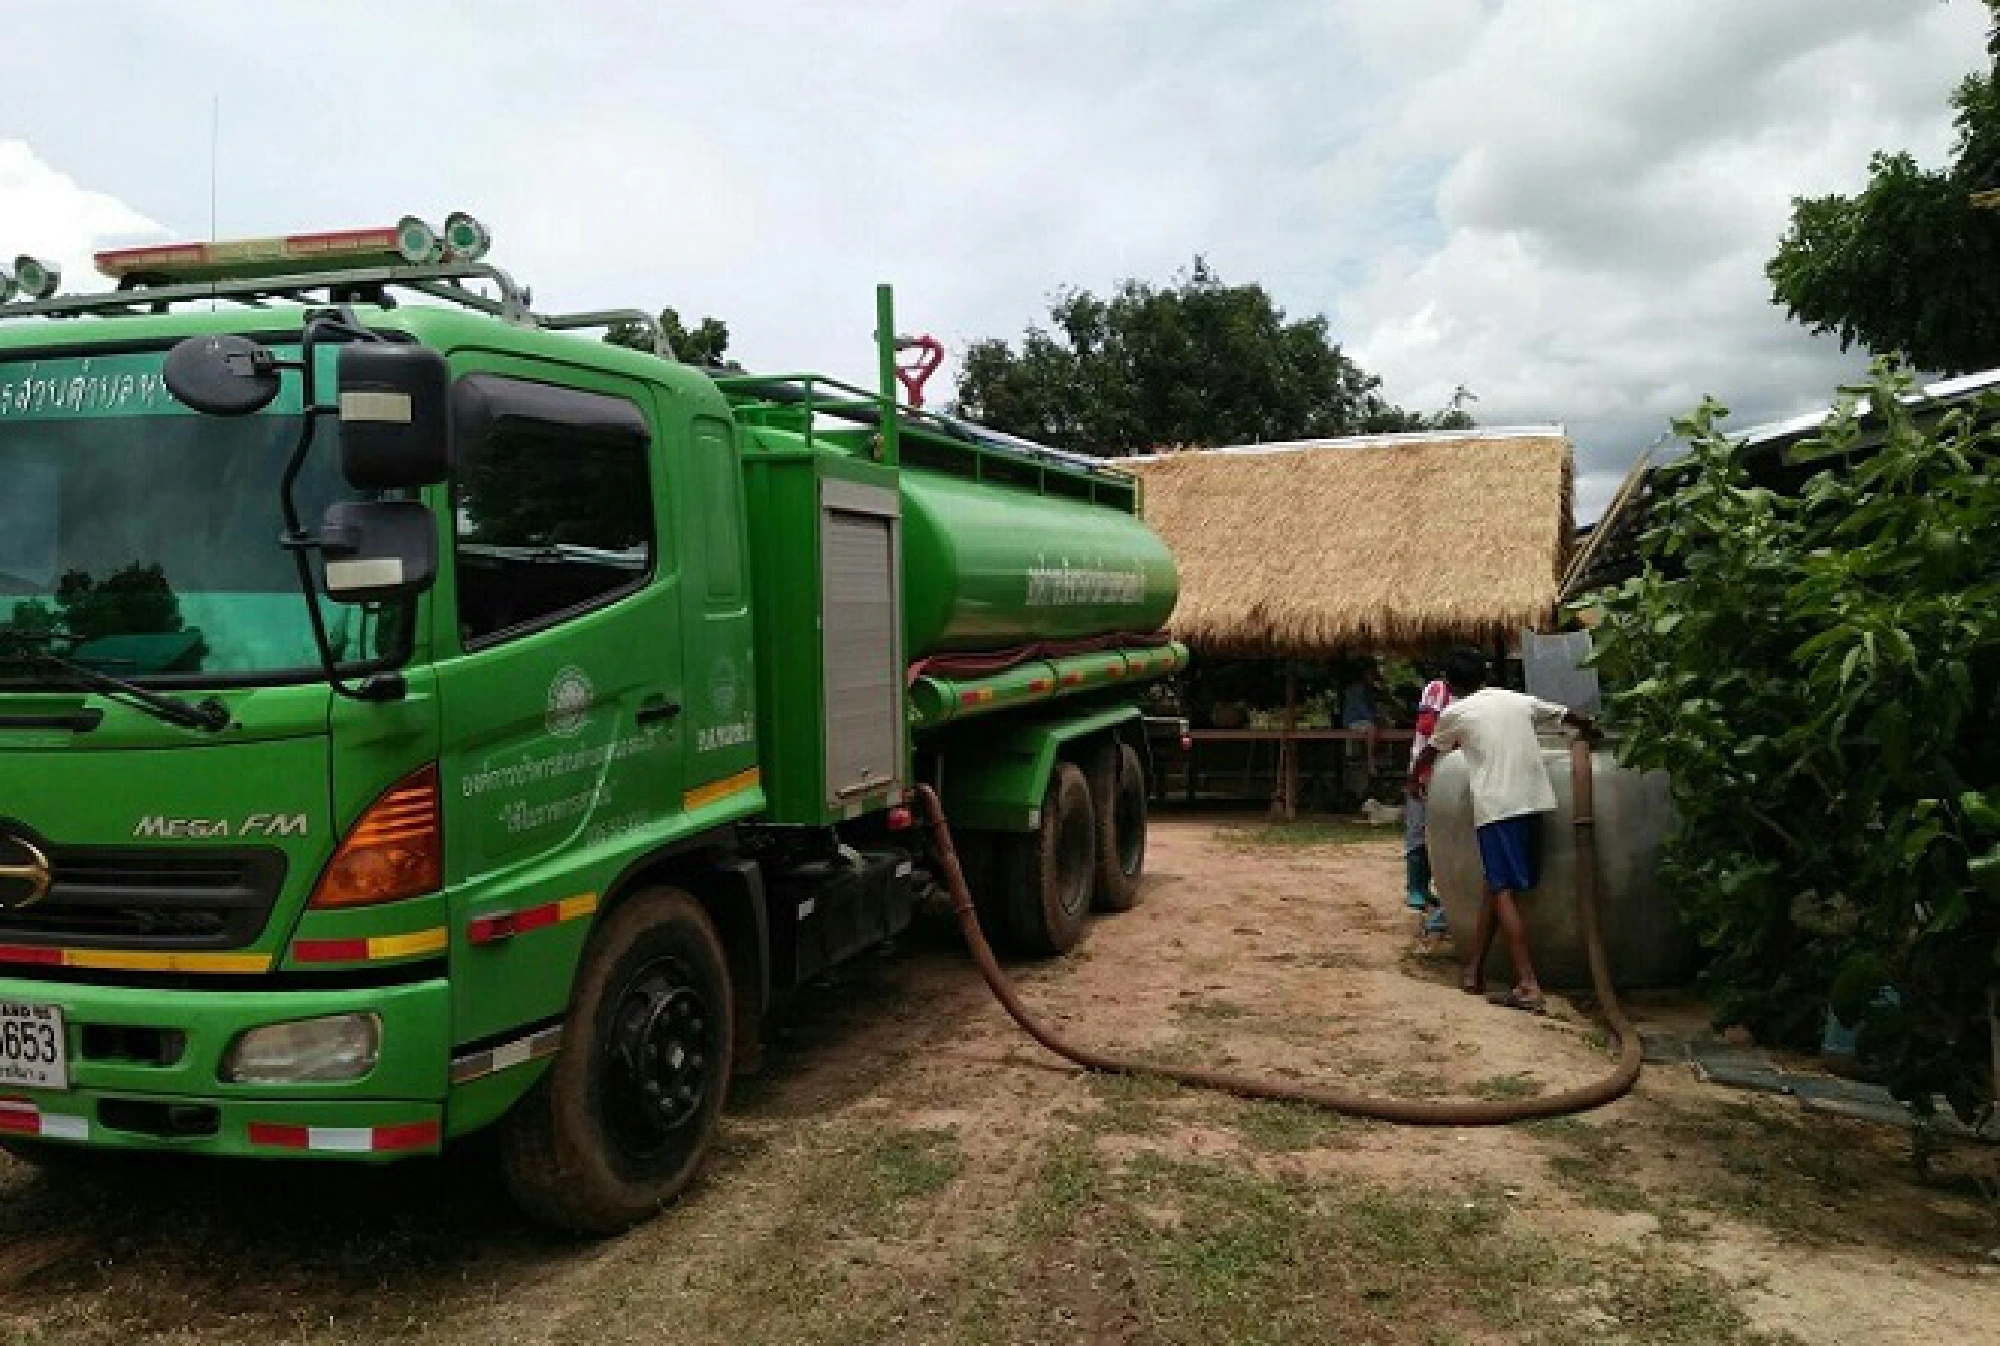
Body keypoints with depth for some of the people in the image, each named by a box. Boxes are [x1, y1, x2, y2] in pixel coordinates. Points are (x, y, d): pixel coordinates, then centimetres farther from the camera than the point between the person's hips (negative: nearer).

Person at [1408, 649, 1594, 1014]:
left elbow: (1430, 752, 25)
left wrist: (1414, 781, 45)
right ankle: (1474, 970, 19)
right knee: (1496, 884, 15)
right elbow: (1570, 716, 29)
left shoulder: (1455, 713, 7)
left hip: (1496, 806, -5)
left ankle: (1528, 987, -15)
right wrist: (1592, 729, 51)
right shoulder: (1519, 701, 17)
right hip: (1534, 802, 5)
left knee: (1503, 891, -6)